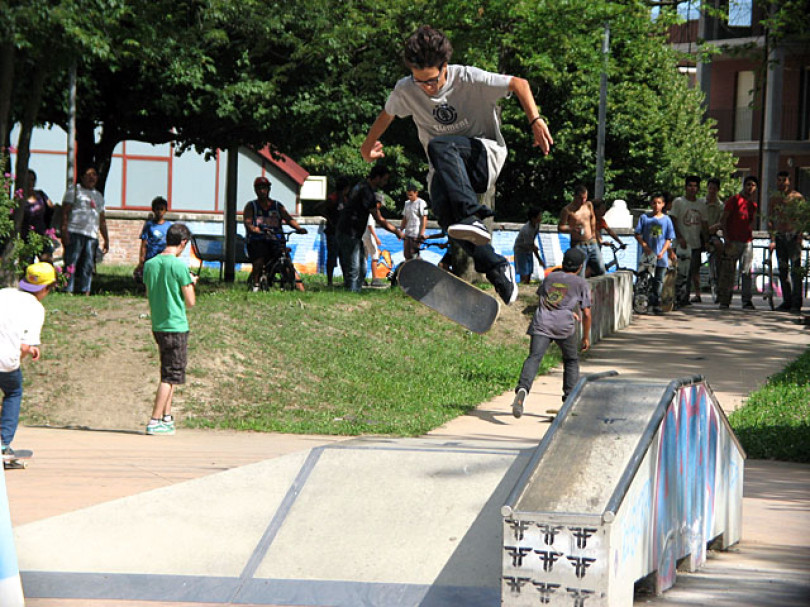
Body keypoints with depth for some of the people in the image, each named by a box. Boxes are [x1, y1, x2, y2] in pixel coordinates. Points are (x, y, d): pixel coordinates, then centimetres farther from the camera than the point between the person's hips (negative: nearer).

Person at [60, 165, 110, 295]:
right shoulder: (74, 190, 7)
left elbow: (102, 220, 26)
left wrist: (106, 239, 19)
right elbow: (65, 211, -2)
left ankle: (85, 291, 0)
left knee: (88, 265, 0)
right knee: (71, 263, -10)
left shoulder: (98, 196, 25)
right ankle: (68, 291, -12)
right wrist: (64, 231, -13)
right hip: (75, 232, -6)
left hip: (92, 235, 6)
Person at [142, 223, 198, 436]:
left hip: (157, 326, 7)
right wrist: (191, 283, 8)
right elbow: (190, 302, -11)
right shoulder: (180, 266, -14)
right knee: (171, 376, -1)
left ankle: (167, 418, 19)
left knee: (169, 373, 19)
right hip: (176, 326, -7)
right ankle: (155, 422, -5)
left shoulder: (149, 264, 4)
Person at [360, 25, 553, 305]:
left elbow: (519, 84, -7)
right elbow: (387, 114, 18)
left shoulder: (468, 79, -14)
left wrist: (536, 121, -19)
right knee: (443, 208, -31)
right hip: (445, 169, 3)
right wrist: (368, 145, 30)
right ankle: (497, 269, -19)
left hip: (485, 155, -3)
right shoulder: (405, 91, -4)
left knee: (439, 146, -36)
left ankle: (472, 216, -47)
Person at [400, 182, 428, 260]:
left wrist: (422, 234, -16)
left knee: (414, 254, -10)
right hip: (407, 233, 7)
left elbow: (424, 219, -10)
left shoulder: (421, 203, -6)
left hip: (416, 234, -7)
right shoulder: (407, 203, 16)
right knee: (406, 254, 6)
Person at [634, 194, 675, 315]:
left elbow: (669, 239, 6)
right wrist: (644, 245, -10)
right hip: (647, 255, -1)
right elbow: (637, 234, 5)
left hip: (661, 256, 1)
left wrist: (662, 252, -7)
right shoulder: (644, 218, 4)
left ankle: (656, 304, 9)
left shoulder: (666, 220, 6)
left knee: (659, 280, 3)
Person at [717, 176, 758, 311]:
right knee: (728, 272, -3)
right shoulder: (734, 200, 0)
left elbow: (753, 223, 11)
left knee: (747, 272, 1)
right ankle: (724, 301, 2)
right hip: (733, 242, -4)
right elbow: (723, 220, -4)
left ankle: (747, 301, 2)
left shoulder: (753, 203, 16)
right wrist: (726, 239, -11)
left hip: (747, 241, 4)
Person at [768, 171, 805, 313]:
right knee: (783, 270, 5)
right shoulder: (774, 198, 12)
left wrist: (799, 236, -11)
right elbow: (771, 220, 14)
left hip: (793, 236, -5)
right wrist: (773, 239, 6)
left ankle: (796, 303, -10)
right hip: (779, 237, 5)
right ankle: (787, 301, 12)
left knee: (795, 270, -9)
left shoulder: (797, 197, 0)